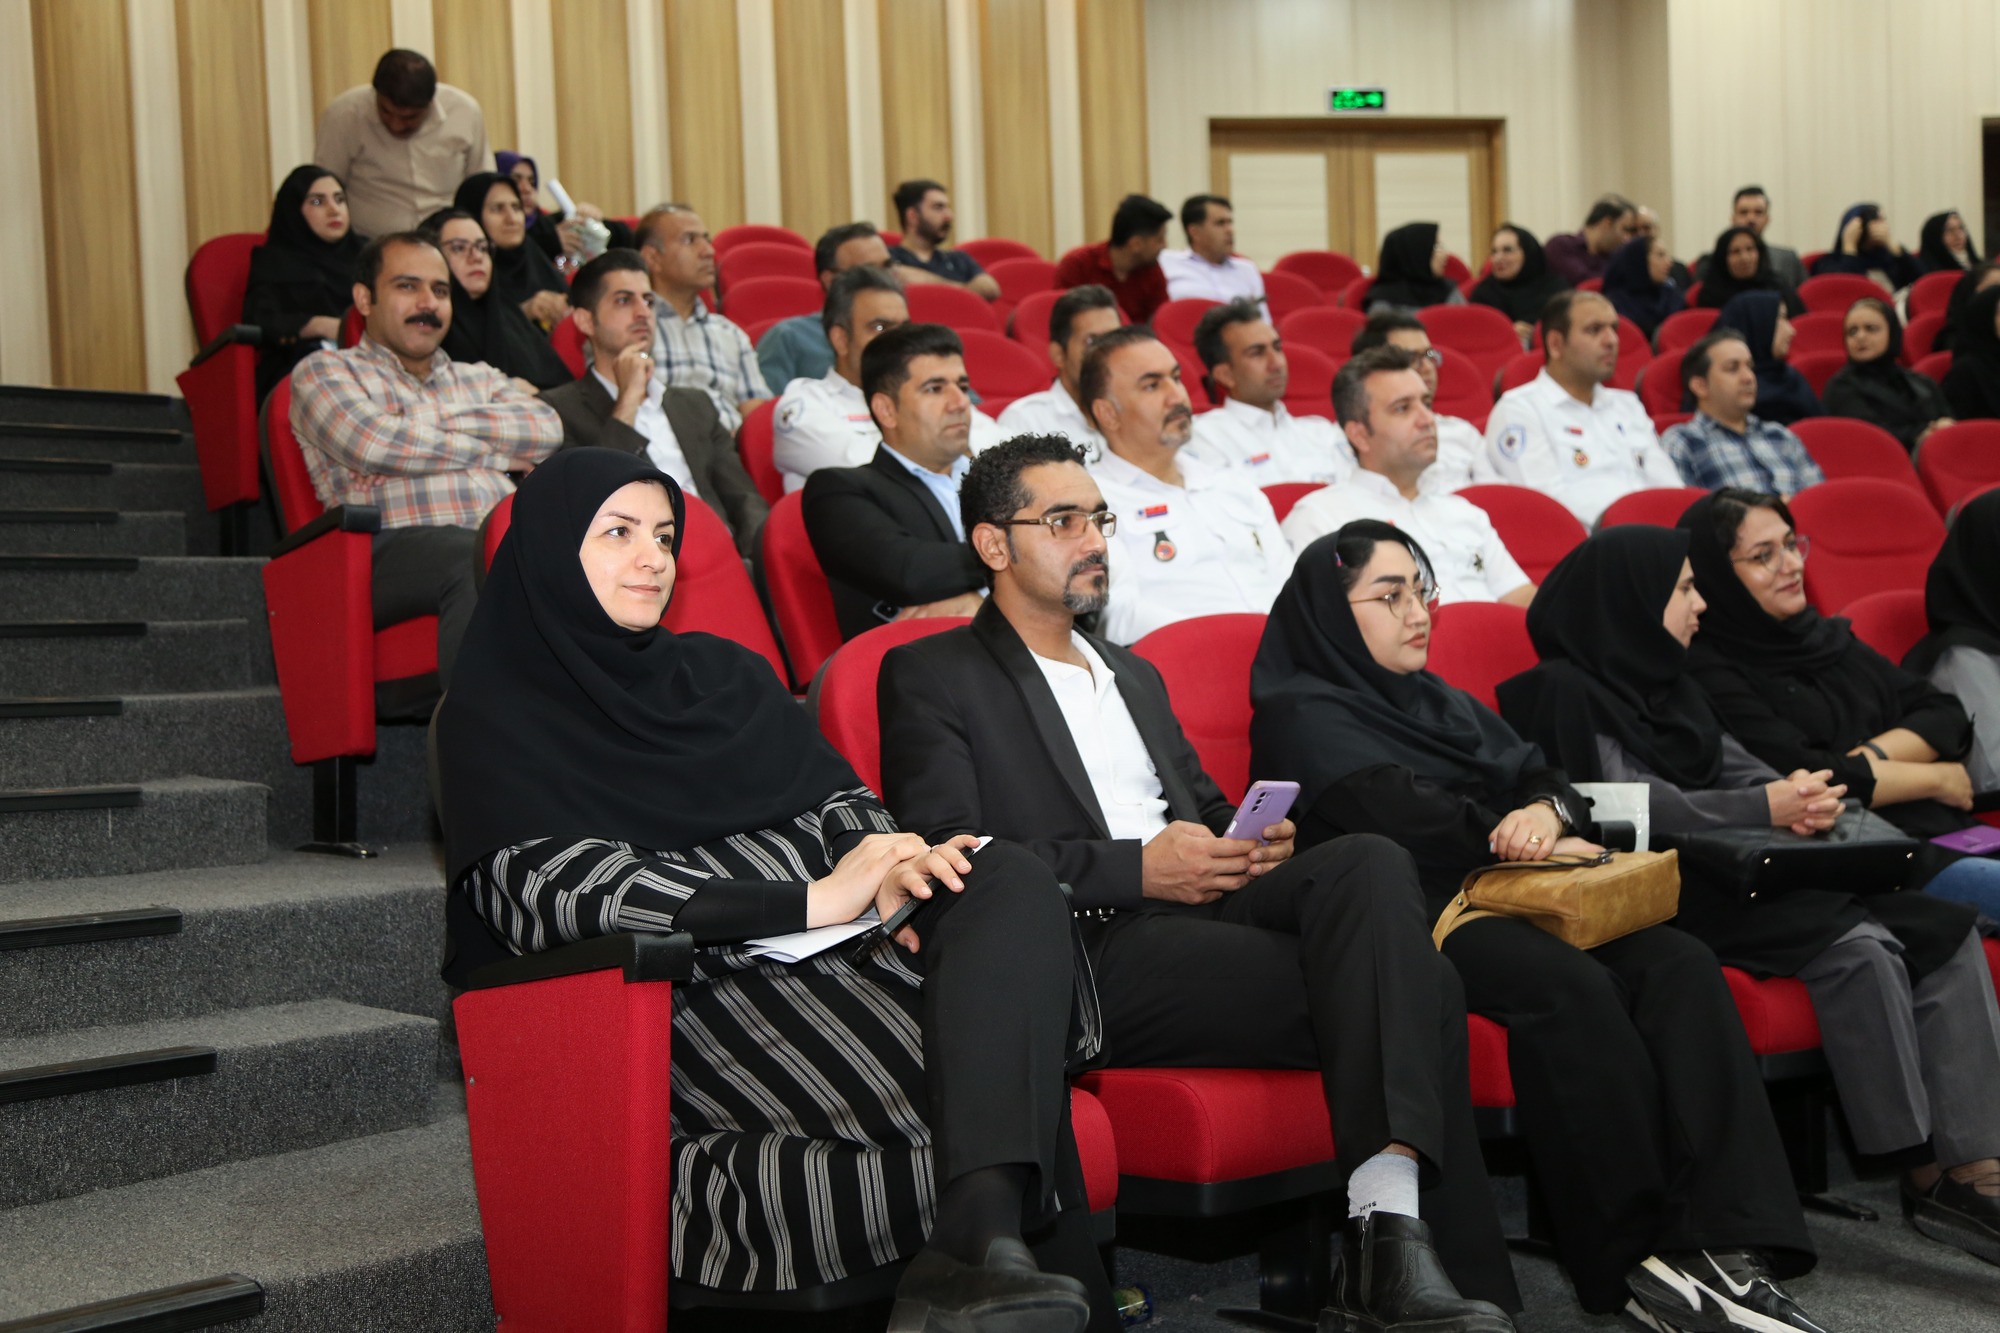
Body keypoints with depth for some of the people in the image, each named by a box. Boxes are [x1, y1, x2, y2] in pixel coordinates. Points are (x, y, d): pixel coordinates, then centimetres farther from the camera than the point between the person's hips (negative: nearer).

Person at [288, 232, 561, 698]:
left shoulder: (480, 379, 33)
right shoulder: (325, 371, 20)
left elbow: (547, 429, 12)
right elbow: (372, 443, -2)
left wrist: (432, 422, 4)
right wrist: (500, 451, 8)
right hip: (396, 549, -4)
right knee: (476, 562, -40)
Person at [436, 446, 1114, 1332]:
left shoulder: (724, 671, 25)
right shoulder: (494, 720, 5)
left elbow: (834, 796, 20)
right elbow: (559, 888, -12)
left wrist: (881, 856, -8)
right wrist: (810, 900, -20)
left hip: (840, 952, 7)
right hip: (696, 998, -6)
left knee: (1012, 881, -29)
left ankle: (979, 1246, -42)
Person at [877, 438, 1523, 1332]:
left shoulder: (1135, 676, 32)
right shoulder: (930, 677, 7)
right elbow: (949, 853, -7)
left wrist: (1253, 842, 7)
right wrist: (1136, 868, -14)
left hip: (1202, 904, 7)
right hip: (1094, 951, -7)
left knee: (1368, 863, -28)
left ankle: (1388, 1233, -36)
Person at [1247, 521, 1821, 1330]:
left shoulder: (1446, 705, 30)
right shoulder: (1301, 716, 6)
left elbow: (1539, 776, 16)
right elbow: (1402, 814, -9)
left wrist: (1546, 812, -8)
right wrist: (1528, 844, -3)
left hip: (1502, 904, 7)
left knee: (1679, 965, -21)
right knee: (1567, 984, -34)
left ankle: (1720, 1239, -31)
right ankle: (1636, 1261, -28)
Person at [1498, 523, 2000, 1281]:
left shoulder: (1665, 682, 22)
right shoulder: (1567, 691, -5)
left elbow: (1734, 765, 17)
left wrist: (1797, 794, -6)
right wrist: (1766, 810, -17)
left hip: (1732, 870, 9)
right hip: (1657, 896, -9)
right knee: (1857, 946, -27)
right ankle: (1924, 1175, -17)